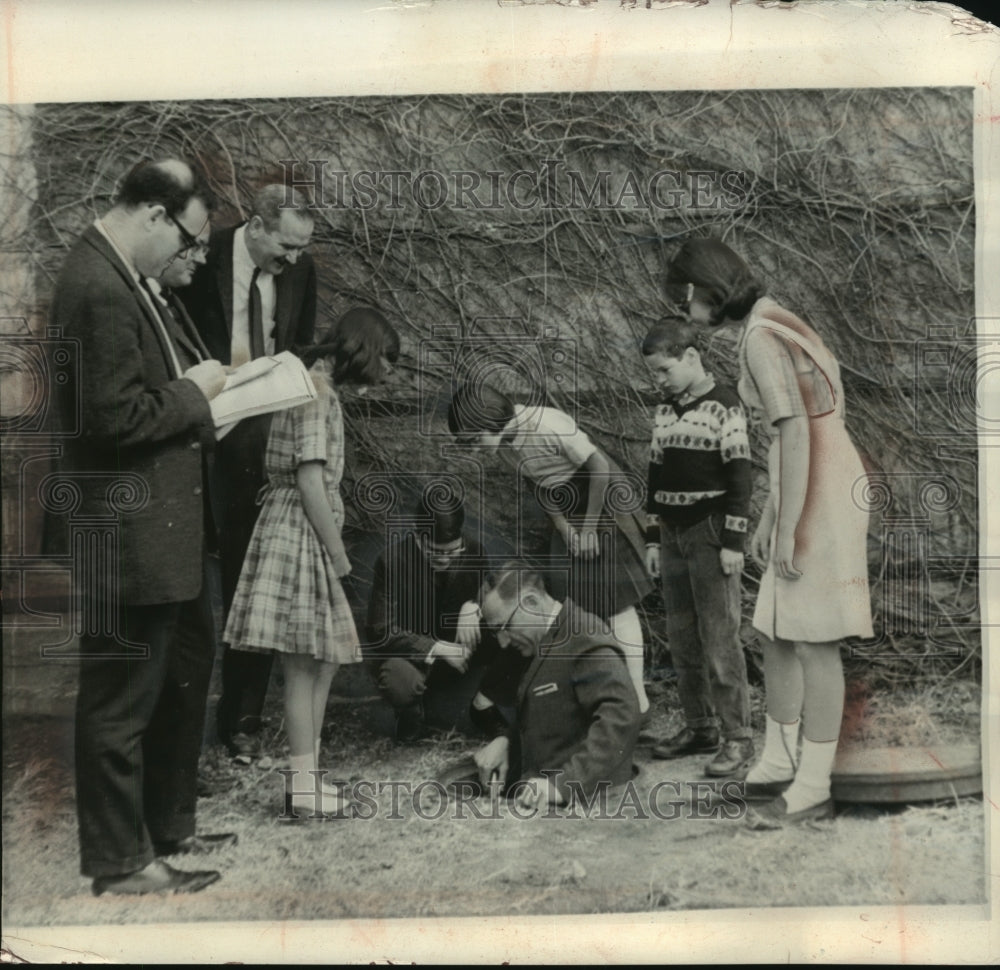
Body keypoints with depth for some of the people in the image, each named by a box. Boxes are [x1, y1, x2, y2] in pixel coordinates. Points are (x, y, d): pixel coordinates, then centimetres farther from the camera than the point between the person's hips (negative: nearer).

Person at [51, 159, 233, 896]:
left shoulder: (122, 276, 10)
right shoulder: (100, 289, -21)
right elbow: (117, 417, -25)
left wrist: (196, 379, 5)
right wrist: (193, 391, -12)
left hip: (165, 531, 11)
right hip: (131, 535, -11)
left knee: (184, 676, 22)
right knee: (123, 698, 4)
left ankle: (169, 826, 38)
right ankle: (120, 861, 21)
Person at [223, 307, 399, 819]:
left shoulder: (317, 384, 18)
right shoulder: (316, 388, -13)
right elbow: (309, 479, -20)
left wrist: (331, 549, 16)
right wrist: (337, 551, -15)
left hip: (305, 537, 10)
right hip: (299, 535, -10)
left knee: (321, 660, 13)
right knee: (304, 665, -4)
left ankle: (308, 775, 20)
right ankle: (303, 787, 3)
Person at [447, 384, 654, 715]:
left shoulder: (549, 425, -28)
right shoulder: (502, 441, -4)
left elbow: (600, 468, -23)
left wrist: (589, 528, -17)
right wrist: (566, 529, -3)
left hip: (604, 506, -8)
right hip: (568, 516, 8)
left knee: (615, 601, -5)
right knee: (574, 603, 8)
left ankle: (636, 695, 2)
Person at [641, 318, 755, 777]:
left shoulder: (724, 406, -7)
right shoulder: (664, 412, 13)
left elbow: (739, 477, -10)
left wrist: (733, 542, -14)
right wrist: (653, 540, 14)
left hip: (711, 536, -7)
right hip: (673, 536, 7)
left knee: (720, 639, -6)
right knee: (681, 639, 10)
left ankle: (737, 737, 0)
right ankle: (699, 726, 20)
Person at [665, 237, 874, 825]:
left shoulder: (760, 338, -15)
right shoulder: (776, 325, 16)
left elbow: (796, 431, -20)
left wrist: (788, 528, -18)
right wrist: (769, 519, 22)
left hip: (818, 500, -10)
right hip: (811, 492, 10)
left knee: (813, 641, -2)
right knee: (779, 631, 16)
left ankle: (813, 788, 8)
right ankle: (778, 765, 28)